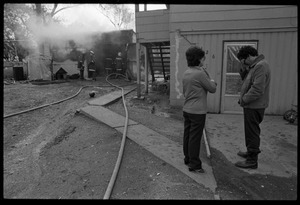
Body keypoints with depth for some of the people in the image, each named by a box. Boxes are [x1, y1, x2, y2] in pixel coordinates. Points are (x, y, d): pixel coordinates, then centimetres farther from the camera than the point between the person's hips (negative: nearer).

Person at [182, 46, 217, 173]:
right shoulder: (200, 73, -17)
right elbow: (212, 89, -8)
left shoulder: (186, 73, 8)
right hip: (198, 111, -8)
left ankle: (188, 159, 30)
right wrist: (212, 81, 10)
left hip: (187, 109, 8)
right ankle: (194, 164, 10)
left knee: (187, 135, 16)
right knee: (195, 138, 0)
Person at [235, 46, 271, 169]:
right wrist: (244, 74, -1)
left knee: (252, 132, 0)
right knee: (251, 131, 21)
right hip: (251, 105, 10)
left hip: (254, 106, -10)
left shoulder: (261, 66, -19)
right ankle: (251, 152, 38)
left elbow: (257, 90, -27)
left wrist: (244, 100, -16)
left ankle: (252, 161, 11)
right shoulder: (254, 66, 13)